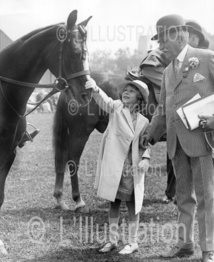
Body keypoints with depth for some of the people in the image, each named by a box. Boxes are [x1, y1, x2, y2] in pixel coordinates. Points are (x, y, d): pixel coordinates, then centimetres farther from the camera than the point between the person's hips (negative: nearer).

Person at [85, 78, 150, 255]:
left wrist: (145, 158, -11)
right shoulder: (116, 108, 2)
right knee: (114, 203, 9)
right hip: (113, 166, 0)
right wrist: (95, 89, -36)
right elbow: (104, 101, -16)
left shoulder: (143, 121, 5)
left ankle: (133, 242, 14)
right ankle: (112, 240, 20)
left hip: (132, 169, 0)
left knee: (132, 204, 5)